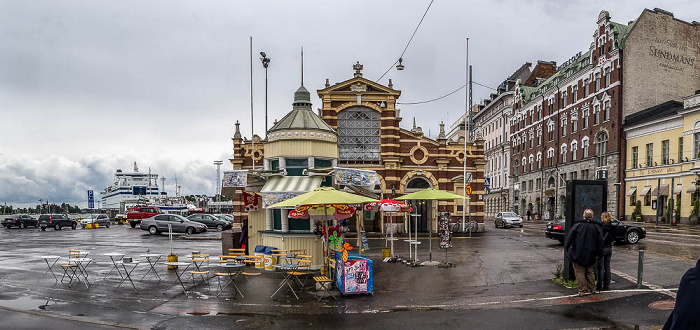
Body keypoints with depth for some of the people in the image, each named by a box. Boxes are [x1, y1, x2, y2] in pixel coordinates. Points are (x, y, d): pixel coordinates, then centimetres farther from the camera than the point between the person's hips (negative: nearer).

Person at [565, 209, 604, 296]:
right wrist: (598, 253, 10)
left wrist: (566, 248, 3)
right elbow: (600, 241, 3)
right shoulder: (597, 227, 1)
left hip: (578, 254, -4)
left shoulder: (577, 225, -9)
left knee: (580, 272, 1)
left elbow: (570, 238, -8)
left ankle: (582, 290, 1)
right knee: (589, 272, 19)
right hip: (590, 255, 4)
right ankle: (592, 289, 24)